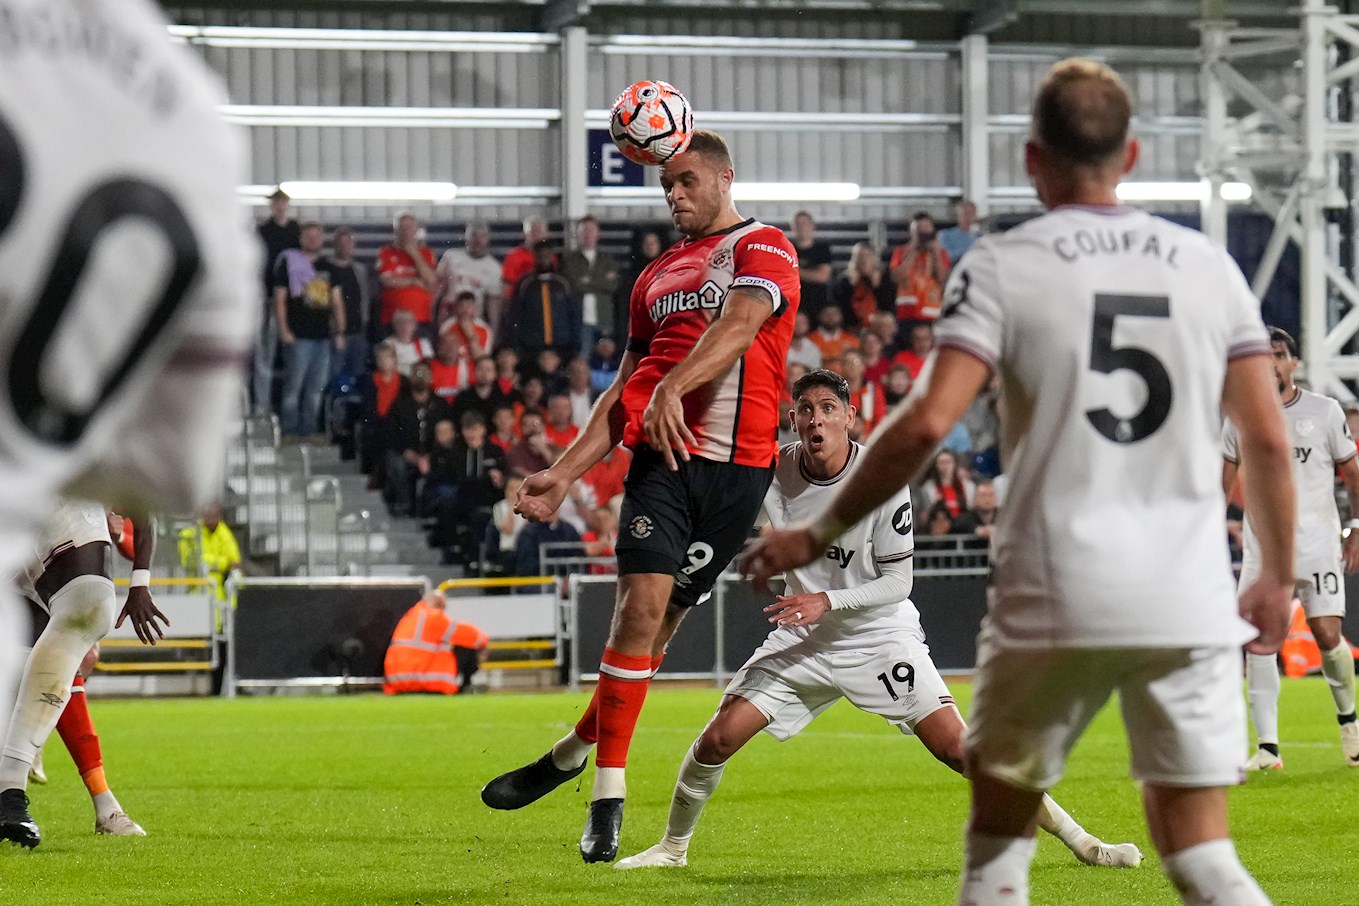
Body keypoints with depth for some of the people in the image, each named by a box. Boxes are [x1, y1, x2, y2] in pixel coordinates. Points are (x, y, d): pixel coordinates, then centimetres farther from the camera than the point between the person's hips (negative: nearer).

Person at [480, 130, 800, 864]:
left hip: (734, 465, -4)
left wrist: (672, 387, -33)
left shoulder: (762, 248, 4)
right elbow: (624, 390, 25)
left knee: (660, 618, -1)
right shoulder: (657, 276, 23)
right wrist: (564, 474, 15)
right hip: (660, 454, 4)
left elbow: (739, 324, -16)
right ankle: (607, 798, -7)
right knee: (642, 604, -11)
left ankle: (576, 751, 17)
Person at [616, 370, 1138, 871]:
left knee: (957, 748, -14)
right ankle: (673, 847, 16)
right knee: (716, 740, -8)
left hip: (880, 636, -3)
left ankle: (1077, 839, -5)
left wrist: (827, 601, -26)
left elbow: (897, 582, -14)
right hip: (802, 639, 3)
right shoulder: (773, 470, -11)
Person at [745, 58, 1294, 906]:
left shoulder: (1003, 266, -3)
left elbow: (927, 423, -13)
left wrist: (820, 534, -3)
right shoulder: (1207, 265, 7)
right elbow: (1269, 437, 6)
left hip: (1053, 601, -2)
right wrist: (1277, 578, 18)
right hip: (1190, 605, 2)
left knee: (999, 836, 15)